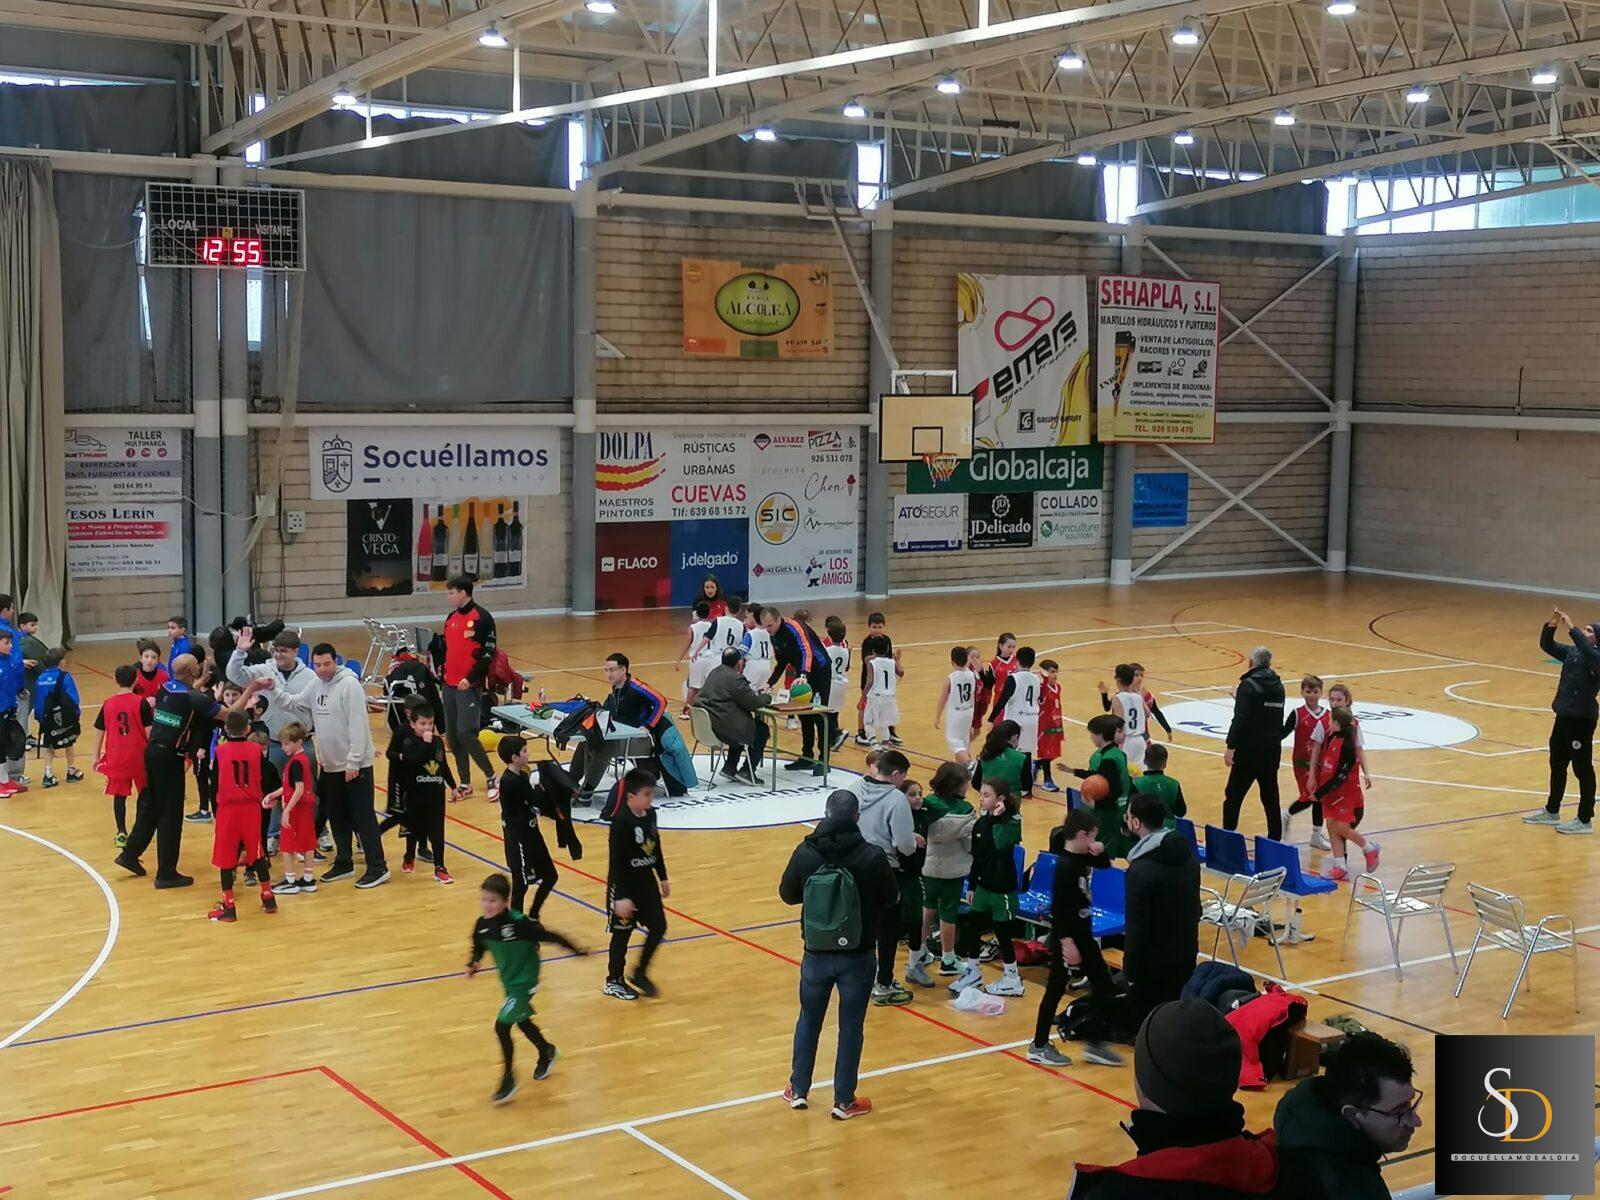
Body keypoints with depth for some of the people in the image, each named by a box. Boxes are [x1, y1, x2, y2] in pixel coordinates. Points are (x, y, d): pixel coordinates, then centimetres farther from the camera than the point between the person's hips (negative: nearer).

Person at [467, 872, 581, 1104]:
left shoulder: (519, 923, -29)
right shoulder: (481, 925, -10)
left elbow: (549, 936, -23)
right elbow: (479, 948, 8)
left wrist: (577, 949, -18)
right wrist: (473, 964, -10)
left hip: (524, 982, -7)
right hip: (508, 981, 7)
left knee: (502, 1026, -13)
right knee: (521, 1021, 24)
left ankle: (508, 1078, 4)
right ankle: (547, 1051, 52)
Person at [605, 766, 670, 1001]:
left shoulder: (650, 814, 0)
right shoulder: (621, 822, -24)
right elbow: (616, 861, -23)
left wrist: (662, 878, 19)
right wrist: (621, 897, -24)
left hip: (647, 882, 8)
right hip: (625, 886, -8)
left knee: (658, 927, 9)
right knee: (622, 933, 5)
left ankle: (639, 974, 27)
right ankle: (613, 982, 23)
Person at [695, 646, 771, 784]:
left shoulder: (714, 673, 12)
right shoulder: (735, 678, -17)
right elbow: (753, 703, -11)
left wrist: (759, 694, 16)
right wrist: (767, 697, 8)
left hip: (706, 724, 9)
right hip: (722, 728, -9)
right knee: (761, 729, 12)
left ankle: (730, 768, 31)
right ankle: (747, 772, 13)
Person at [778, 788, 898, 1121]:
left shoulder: (805, 853, -12)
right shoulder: (872, 856, -18)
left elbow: (787, 894, 3)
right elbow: (891, 899, -5)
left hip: (816, 954, 2)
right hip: (857, 956, -2)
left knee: (809, 1019, 20)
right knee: (851, 1025, 10)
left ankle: (799, 1090, 30)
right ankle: (844, 1101, 18)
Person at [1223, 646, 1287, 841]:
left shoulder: (1249, 685, -13)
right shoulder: (1278, 686, 10)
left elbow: (1240, 719, -20)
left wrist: (1231, 746, -19)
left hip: (1248, 752, -7)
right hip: (1272, 752, 7)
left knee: (1233, 796, 1)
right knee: (1271, 798, 12)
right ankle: (1275, 840, 13)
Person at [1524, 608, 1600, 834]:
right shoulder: (1572, 653, 9)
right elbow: (1547, 645, 11)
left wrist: (1572, 630, -34)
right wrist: (1551, 626, -7)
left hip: (1582, 720, -9)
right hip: (1564, 716, 9)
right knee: (1557, 765, 18)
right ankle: (1552, 811, 32)